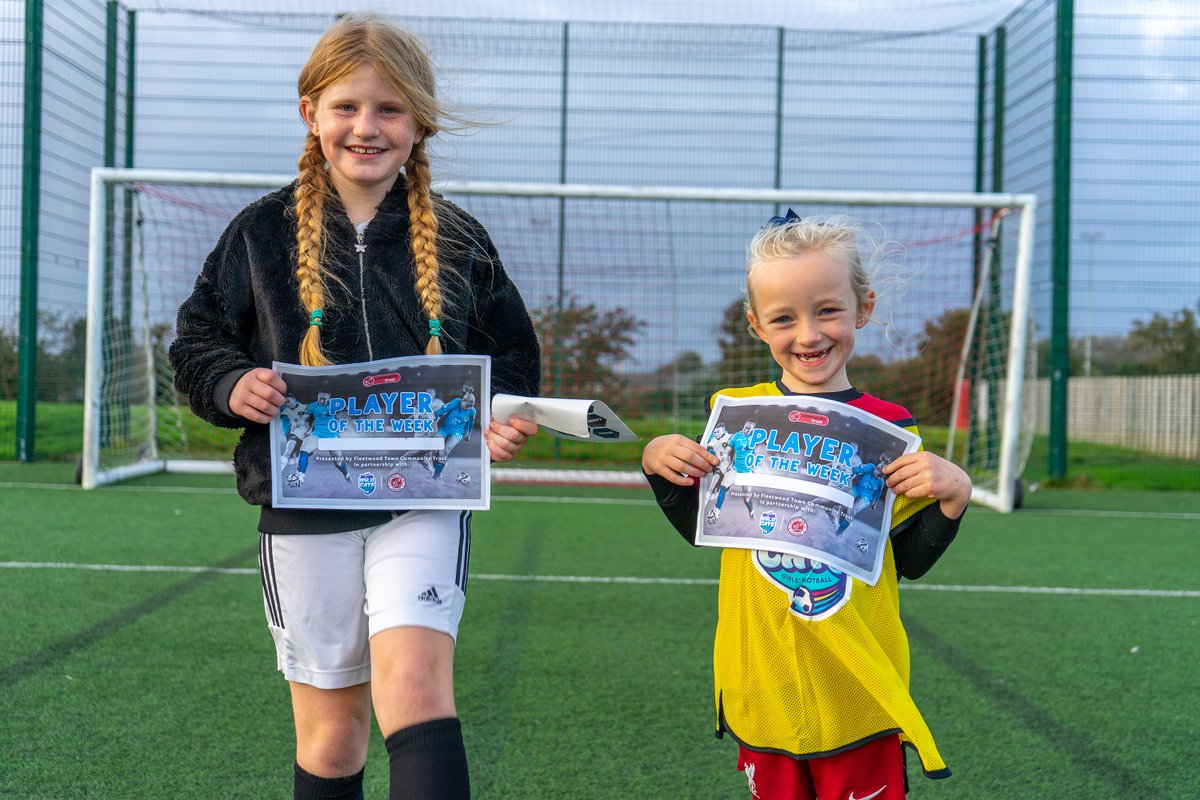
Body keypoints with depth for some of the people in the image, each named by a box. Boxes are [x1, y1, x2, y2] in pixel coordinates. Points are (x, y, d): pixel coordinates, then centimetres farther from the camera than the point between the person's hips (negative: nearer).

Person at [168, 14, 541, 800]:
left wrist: (504, 423, -4)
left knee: (415, 684, -20)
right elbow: (196, 344, 8)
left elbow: (510, 355, 15)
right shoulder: (263, 232, 2)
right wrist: (232, 385, -14)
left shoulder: (458, 240, 4)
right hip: (305, 509, 1)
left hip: (425, 501, 0)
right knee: (332, 728, 9)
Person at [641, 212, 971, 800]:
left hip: (859, 689, -1)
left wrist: (952, 497, -14)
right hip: (762, 685, 2)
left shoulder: (889, 427, -4)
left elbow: (909, 560, 2)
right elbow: (700, 530, 10)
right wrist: (658, 465, -4)